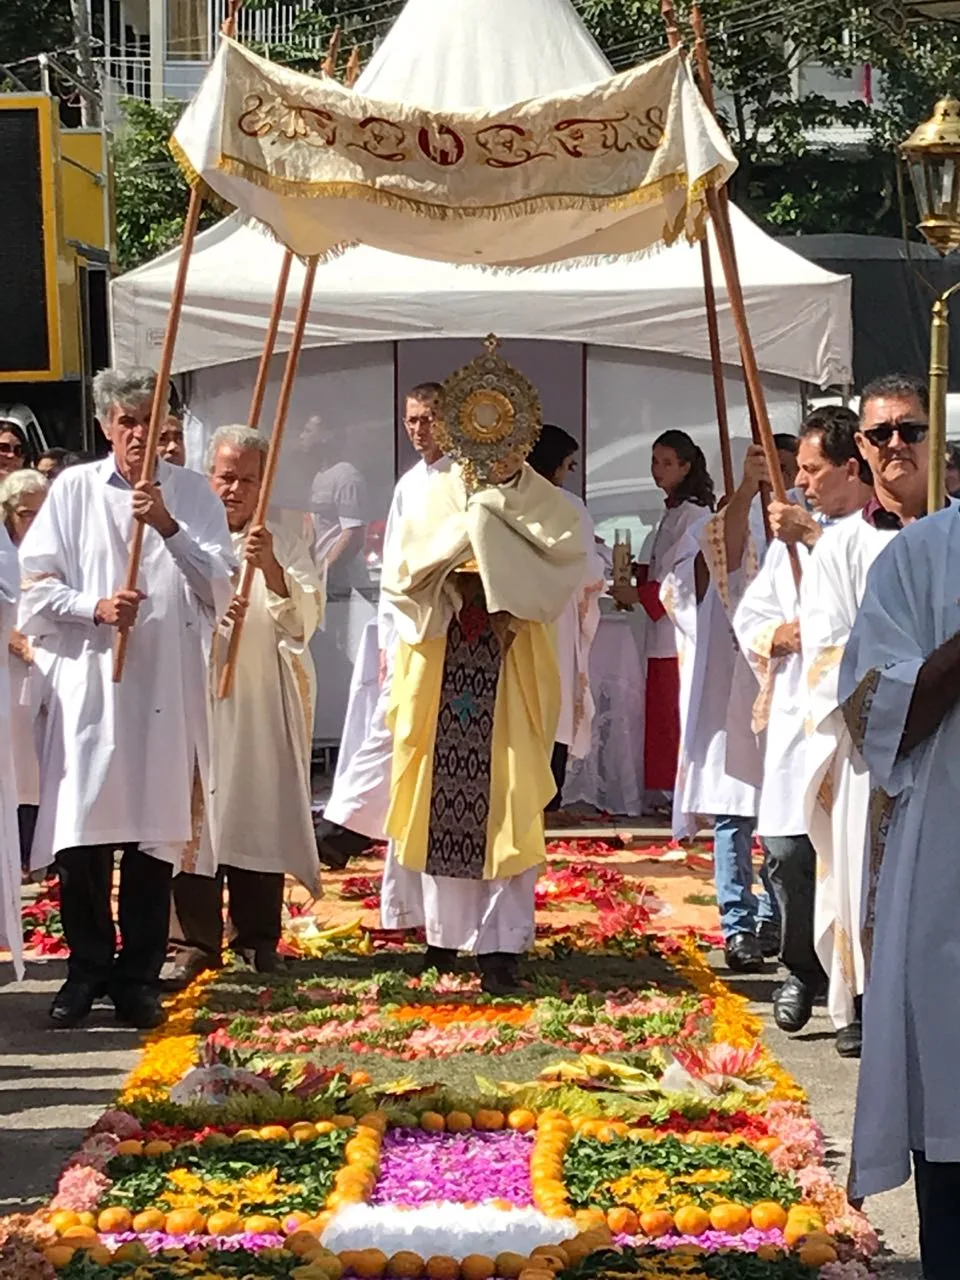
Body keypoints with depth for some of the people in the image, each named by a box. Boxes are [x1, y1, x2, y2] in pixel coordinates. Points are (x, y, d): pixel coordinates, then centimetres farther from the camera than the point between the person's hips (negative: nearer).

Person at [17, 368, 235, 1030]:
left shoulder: (191, 492, 7)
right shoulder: (73, 490, 5)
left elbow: (218, 582, -2)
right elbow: (34, 585, 3)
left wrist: (168, 526, -15)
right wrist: (95, 608, -13)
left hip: (167, 685, 0)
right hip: (86, 683, 0)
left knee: (156, 836, 3)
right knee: (79, 834, -1)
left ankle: (138, 976, 13)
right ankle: (87, 970, 14)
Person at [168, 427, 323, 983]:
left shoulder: (286, 545, 7)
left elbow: (306, 619, -5)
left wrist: (270, 569, -22)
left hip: (264, 703, 1)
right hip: (196, 700, 0)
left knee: (263, 811, 2)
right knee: (197, 813, -4)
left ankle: (258, 934, 13)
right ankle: (200, 938, 3)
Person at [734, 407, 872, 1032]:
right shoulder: (794, 531, 17)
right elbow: (749, 616, 20)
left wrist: (815, 539, -13)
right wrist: (778, 634, -2)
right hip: (797, 714, 5)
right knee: (786, 846, 2)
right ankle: (804, 968, 21)